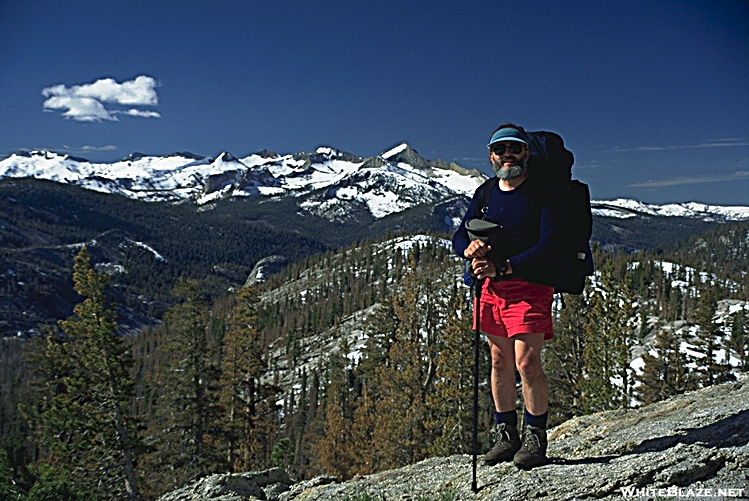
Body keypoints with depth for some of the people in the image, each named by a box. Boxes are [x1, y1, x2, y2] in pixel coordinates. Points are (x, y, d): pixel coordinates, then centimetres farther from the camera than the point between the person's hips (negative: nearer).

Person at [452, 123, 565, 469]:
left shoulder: (541, 193, -6)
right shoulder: (485, 194, 11)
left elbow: (549, 245, -16)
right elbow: (459, 236, 9)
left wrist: (503, 267, -25)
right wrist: (470, 248, -16)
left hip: (529, 286, -5)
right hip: (491, 287, 6)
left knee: (527, 362, -11)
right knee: (500, 362, 10)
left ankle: (536, 439, 4)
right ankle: (506, 436, 21)